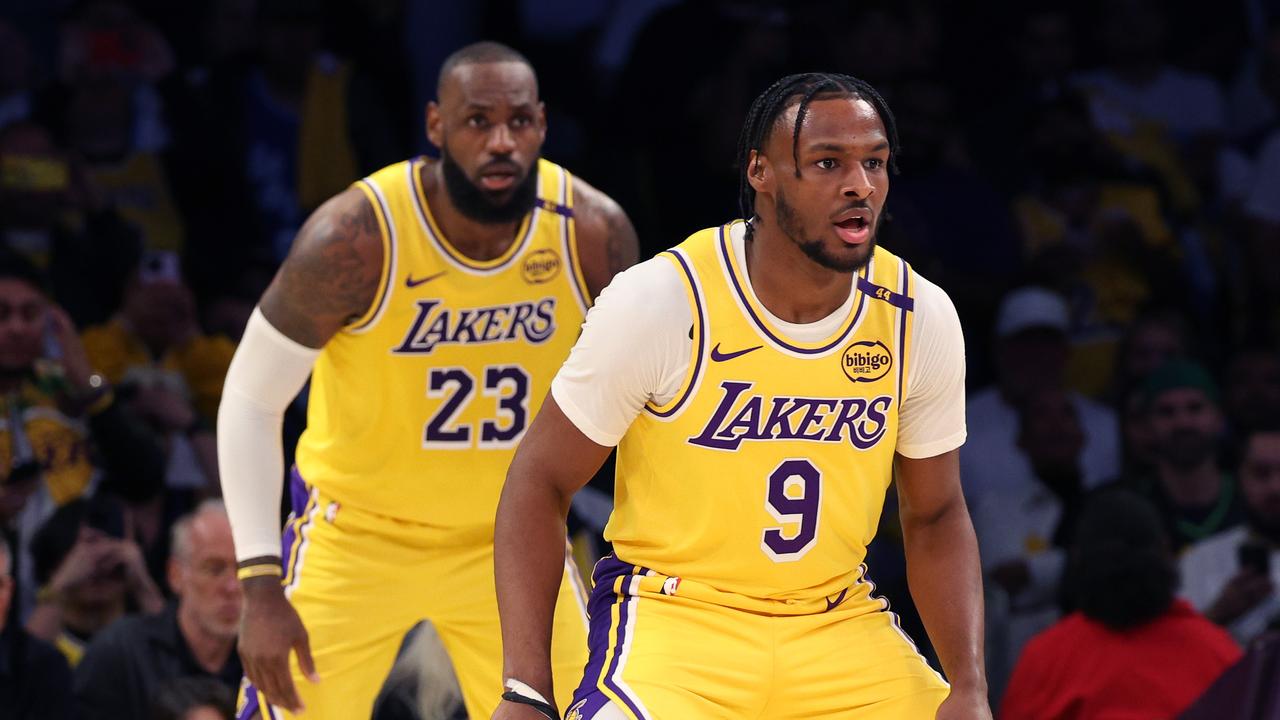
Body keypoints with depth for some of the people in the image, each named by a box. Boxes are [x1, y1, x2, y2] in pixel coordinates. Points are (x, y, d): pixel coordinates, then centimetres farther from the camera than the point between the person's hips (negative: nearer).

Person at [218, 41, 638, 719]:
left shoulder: (594, 232, -15)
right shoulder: (355, 236, -24)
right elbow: (252, 399, -14)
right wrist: (261, 587, -19)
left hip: (509, 537, 3)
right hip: (358, 530, -3)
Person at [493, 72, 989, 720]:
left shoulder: (920, 319, -3)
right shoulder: (660, 301, -14)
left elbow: (934, 518, 10)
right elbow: (541, 480, -7)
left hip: (840, 630, 5)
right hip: (672, 613, -5)